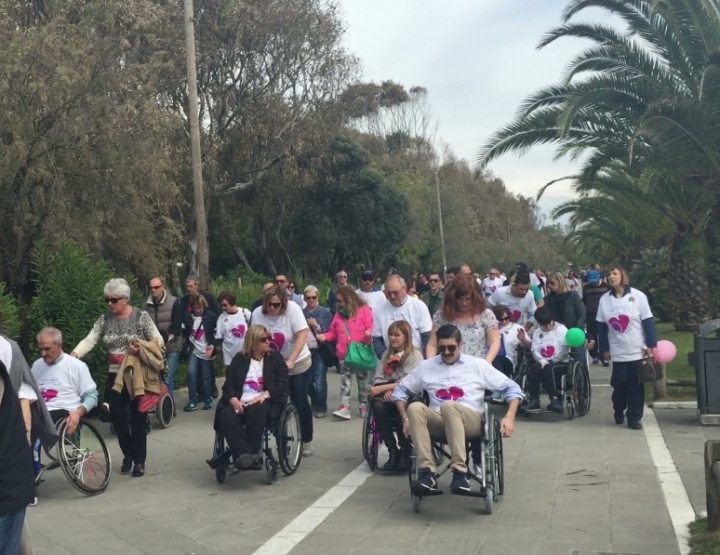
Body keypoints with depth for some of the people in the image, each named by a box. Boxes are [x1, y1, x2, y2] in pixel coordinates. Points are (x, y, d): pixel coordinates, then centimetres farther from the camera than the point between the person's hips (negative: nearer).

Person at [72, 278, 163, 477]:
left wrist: (142, 349, -24)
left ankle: (139, 460, 15)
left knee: (138, 417, 3)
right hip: (115, 376, 4)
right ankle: (128, 454, 25)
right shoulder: (105, 319, 2)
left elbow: (158, 340, -7)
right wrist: (73, 355, -22)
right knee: (117, 417, 4)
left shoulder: (141, 316, -8)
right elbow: (89, 341, -6)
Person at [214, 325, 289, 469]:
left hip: (265, 402, -2)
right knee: (226, 415, -32)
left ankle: (253, 453, -35)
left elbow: (282, 384, -1)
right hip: (240, 403, 2)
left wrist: (264, 395, -17)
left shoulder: (275, 357, 11)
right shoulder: (239, 359, 14)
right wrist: (234, 400, -15)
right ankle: (243, 454, -43)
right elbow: (228, 384, 6)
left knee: (256, 410, -38)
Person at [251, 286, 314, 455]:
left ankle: (307, 441, 18)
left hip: (298, 364, -2)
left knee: (300, 403, 3)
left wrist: (290, 361, -27)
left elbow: (303, 335, -22)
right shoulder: (257, 313, -13)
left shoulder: (292, 308, -21)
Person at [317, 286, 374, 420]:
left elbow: (370, 326, -10)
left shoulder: (364, 310, -4)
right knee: (345, 381, -2)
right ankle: (344, 407, -8)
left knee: (363, 380, 9)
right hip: (344, 354, 4)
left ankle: (364, 406, 19)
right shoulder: (338, 314, 11)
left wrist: (369, 333, -31)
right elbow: (334, 333, 13)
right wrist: (325, 336, -5)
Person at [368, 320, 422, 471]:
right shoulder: (386, 354, 19)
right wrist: (387, 390, -12)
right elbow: (378, 378, 10)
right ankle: (393, 451, -26)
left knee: (399, 405, -39)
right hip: (389, 397, 5)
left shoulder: (415, 355, 0)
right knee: (378, 405, -31)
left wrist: (383, 388, -16)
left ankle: (404, 451, -22)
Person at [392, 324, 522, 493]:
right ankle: (427, 471, -33)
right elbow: (401, 390, 20)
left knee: (448, 406, -37)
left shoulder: (478, 365, 11)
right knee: (415, 407, -30)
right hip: (437, 423, 2)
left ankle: (460, 471, -36)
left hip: (471, 422, -2)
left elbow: (512, 387, 10)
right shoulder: (426, 366, 17)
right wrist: (406, 418, 4)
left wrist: (509, 417, -6)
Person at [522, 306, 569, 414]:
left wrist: (551, 361, -14)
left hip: (561, 362, -4)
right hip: (543, 362, 4)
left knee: (548, 369, -35)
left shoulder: (561, 329, 2)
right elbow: (534, 350, 3)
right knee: (533, 368, -29)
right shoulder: (537, 333, 15)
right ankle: (533, 400, -31)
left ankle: (555, 399, -35)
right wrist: (542, 361, -17)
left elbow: (565, 349, -7)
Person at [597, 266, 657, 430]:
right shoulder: (604, 299, 2)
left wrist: (651, 345, -10)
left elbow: (648, 322, -6)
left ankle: (634, 417, 11)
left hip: (638, 350, -2)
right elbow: (601, 326, 6)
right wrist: (604, 348, 5)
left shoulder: (638, 296, -6)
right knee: (619, 384, 3)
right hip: (618, 352, 2)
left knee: (636, 385, 2)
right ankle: (619, 410, 27)